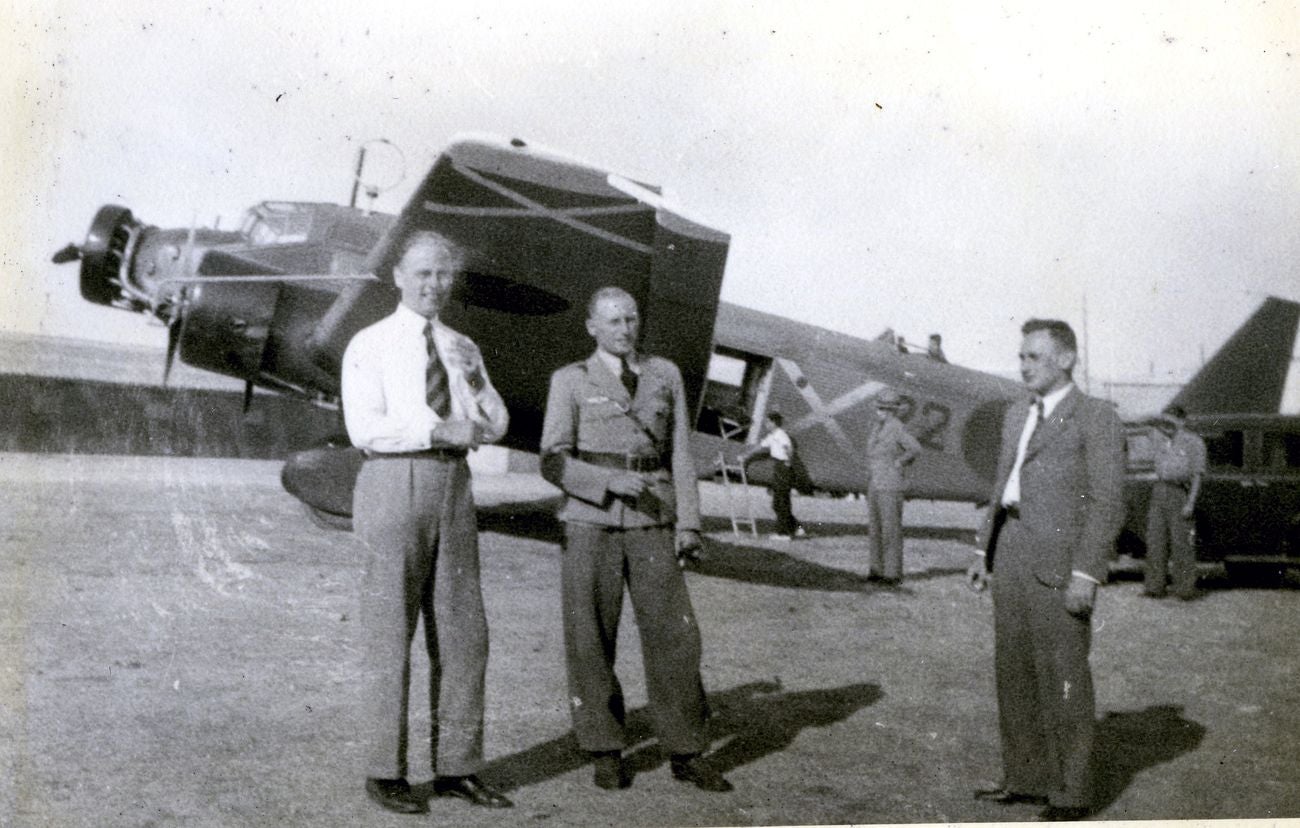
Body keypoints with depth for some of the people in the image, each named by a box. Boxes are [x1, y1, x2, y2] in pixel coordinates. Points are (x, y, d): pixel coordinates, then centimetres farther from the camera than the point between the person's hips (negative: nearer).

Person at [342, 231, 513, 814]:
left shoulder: (462, 349, 17)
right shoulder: (370, 345, 0)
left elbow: (497, 425, 10)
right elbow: (365, 428, -12)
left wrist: (473, 379, -7)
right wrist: (441, 430, -17)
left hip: (454, 486, 6)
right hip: (396, 482, -5)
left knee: (463, 632, 6)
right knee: (390, 634, -1)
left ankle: (456, 767, 16)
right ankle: (385, 772, 10)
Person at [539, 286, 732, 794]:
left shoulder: (665, 376, 12)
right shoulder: (570, 381, 5)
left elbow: (680, 454, 9)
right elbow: (553, 463, -2)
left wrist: (688, 523, -1)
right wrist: (610, 482, -17)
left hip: (651, 525, 2)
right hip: (590, 523, -2)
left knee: (673, 633, -3)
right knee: (591, 640, 1)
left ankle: (686, 754, 8)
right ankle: (605, 753, 14)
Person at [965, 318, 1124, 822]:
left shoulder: (1096, 419, -5)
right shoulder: (1017, 416, 18)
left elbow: (1107, 503, -10)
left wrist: (1087, 573, -17)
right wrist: (985, 552, 18)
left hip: (1058, 564, -7)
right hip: (1010, 559, 7)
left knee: (1062, 680, -2)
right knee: (1014, 672, 13)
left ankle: (1070, 795, 8)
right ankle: (1025, 779, 25)